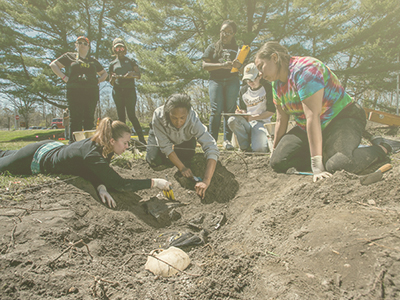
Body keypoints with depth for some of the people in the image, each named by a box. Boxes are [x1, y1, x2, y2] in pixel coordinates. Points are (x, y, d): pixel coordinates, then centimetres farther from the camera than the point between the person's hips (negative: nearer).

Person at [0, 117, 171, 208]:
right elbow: (120, 184, -44)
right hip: (37, 157, -7)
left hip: (54, 147, 7)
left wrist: (101, 187, -35)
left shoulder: (100, 144, -21)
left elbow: (94, 173, -14)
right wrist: (154, 183, -42)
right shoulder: (92, 155, -44)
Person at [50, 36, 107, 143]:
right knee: (75, 118, -7)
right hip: (75, 92, -2)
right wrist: (64, 77, 0)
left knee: (89, 118, 0)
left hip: (92, 93, 3)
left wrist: (98, 80, 12)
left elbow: (104, 73, 32)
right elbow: (53, 64, 13)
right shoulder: (69, 56, 16)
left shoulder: (93, 61, 23)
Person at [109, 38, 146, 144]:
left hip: (130, 90, -2)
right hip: (117, 91, 3)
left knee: (131, 115, -12)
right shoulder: (113, 64, 17)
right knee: (121, 116, 2)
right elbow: (111, 82, 16)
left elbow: (138, 75, 5)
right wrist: (113, 78, -7)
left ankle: (142, 139, -9)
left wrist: (132, 74, -16)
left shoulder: (131, 61, 14)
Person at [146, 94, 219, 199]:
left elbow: (212, 149, -49)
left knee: (186, 160, -11)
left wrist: (206, 181, -58)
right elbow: (166, 146, -29)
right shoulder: (158, 116, -41)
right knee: (154, 161, -14)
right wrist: (182, 168, -35)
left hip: (185, 138, 1)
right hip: (160, 135, 0)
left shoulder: (194, 120, -43)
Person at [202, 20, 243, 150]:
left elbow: (243, 66, 13)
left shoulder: (237, 49, 21)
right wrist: (222, 65, -11)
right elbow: (205, 65, 2)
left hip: (232, 81, 2)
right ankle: (212, 139, -9)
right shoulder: (213, 47, 16)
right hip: (216, 80, -1)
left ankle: (227, 139, -3)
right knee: (216, 110, -13)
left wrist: (238, 65, -12)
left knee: (230, 110, -5)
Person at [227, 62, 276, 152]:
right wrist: (241, 112, -8)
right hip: (247, 122, 4)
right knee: (232, 120, -31)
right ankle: (245, 147, -12)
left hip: (262, 122, -4)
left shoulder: (267, 88, -2)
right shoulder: (243, 90, 11)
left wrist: (253, 117, -14)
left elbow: (271, 111, -4)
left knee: (259, 149, -29)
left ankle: (265, 139, 10)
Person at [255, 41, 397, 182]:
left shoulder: (304, 69, -24)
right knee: (278, 162, -10)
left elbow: (312, 116, -32)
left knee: (339, 165, -34)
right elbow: (281, 120, 9)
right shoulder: (277, 84, 4)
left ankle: (380, 148, -3)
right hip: (306, 128, 8)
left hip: (343, 118, -7)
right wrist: (274, 151, 13)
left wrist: (317, 165, -34)